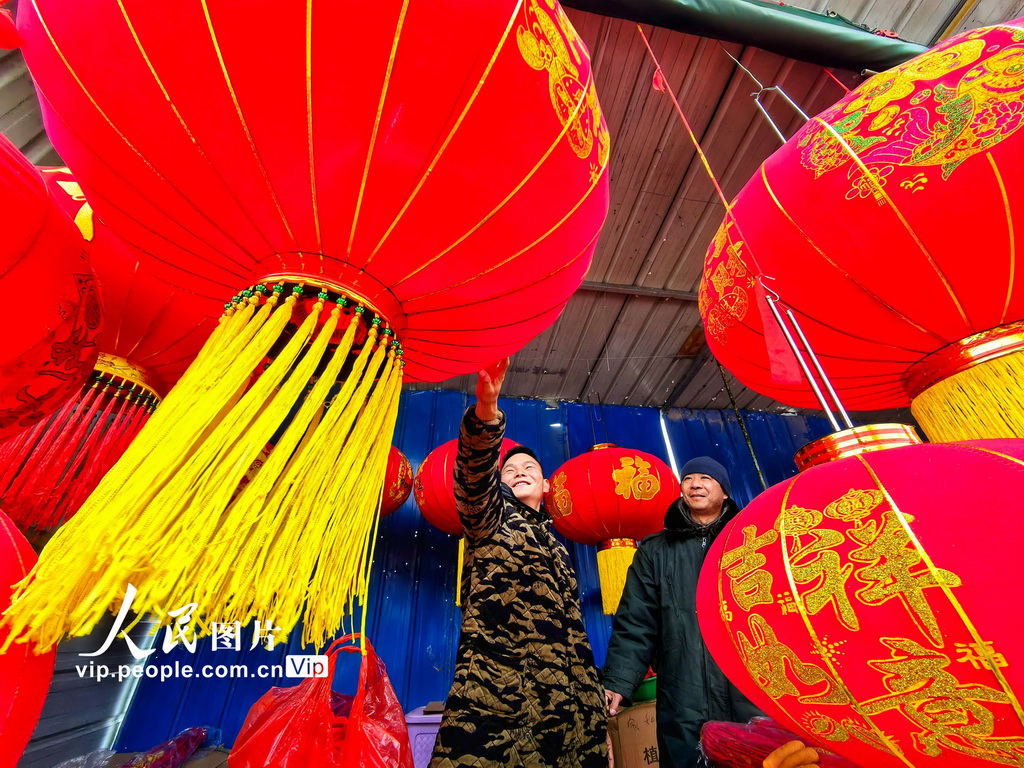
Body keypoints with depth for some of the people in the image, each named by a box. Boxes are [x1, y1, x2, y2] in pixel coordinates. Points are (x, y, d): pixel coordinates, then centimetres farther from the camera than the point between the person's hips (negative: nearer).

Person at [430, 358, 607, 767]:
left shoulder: (556, 547, 26)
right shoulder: (492, 518, 11)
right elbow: (475, 476, -13)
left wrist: (593, 711, 15)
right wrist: (486, 412, -32)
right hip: (493, 693, -5)